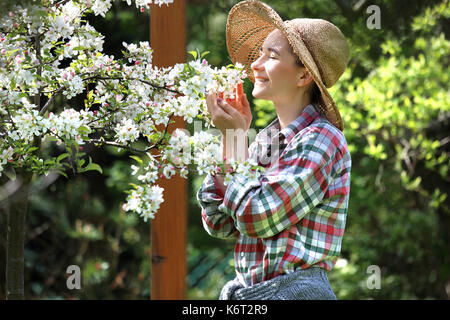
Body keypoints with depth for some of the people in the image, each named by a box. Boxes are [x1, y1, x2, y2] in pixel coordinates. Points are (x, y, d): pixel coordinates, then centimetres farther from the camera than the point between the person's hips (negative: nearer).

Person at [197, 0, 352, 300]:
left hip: (294, 289, -7)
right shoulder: (267, 139, 9)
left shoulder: (322, 140, -12)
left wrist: (235, 136, -7)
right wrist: (231, 136, 3)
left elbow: (255, 217, -18)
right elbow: (219, 223, 6)